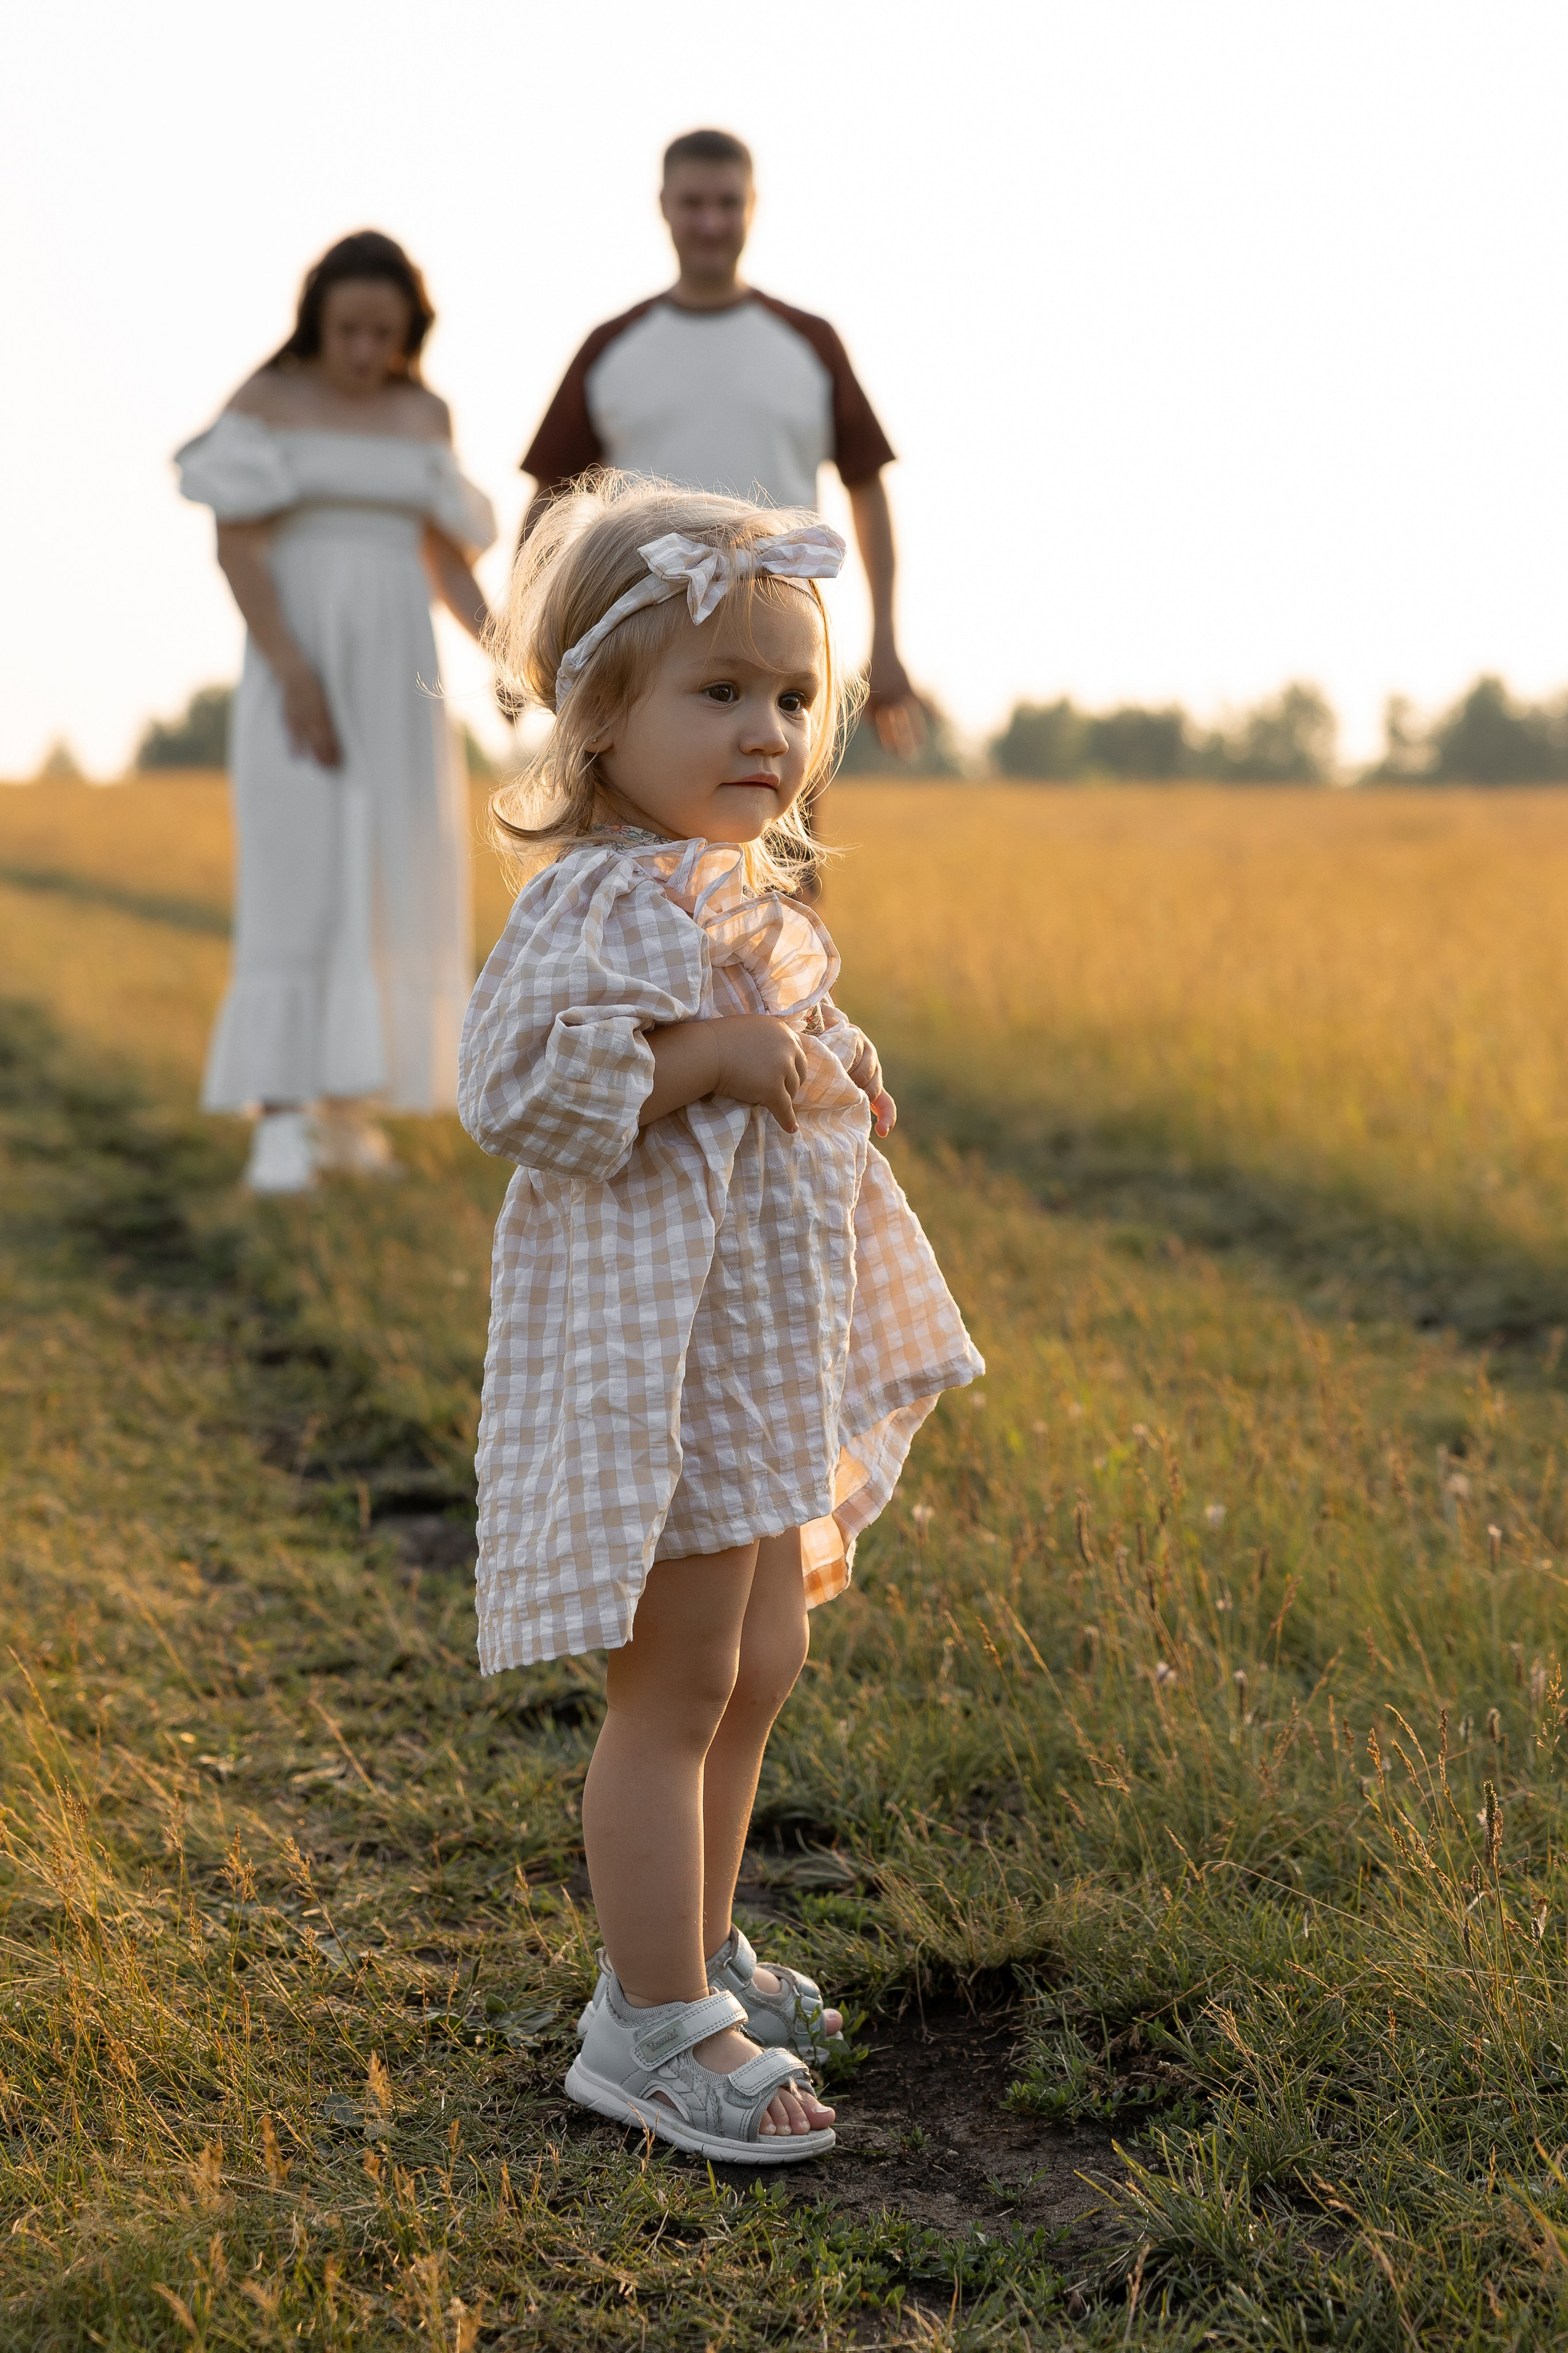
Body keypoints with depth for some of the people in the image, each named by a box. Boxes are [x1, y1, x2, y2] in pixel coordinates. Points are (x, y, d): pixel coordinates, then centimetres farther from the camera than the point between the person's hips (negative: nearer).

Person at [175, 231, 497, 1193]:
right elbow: (237, 545, -10)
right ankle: (281, 1124, -16)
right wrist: (294, 675, -20)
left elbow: (446, 555, 11)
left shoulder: (427, 414, 11)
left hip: (398, 670, 5)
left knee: (391, 881, 4)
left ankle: (344, 1099, 16)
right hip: (296, 665, -4)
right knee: (298, 878, -14)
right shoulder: (263, 400, -3)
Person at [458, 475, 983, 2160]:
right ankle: (657, 2025, 10)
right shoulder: (598, 900, -17)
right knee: (676, 1688, -2)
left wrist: (830, 1069, 7)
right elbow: (515, 1087, -27)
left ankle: (693, 1955, 34)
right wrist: (715, 1056, -26)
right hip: (657, 1346, -10)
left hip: (773, 1344, 10)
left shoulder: (751, 899, 12)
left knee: (758, 1668, 18)